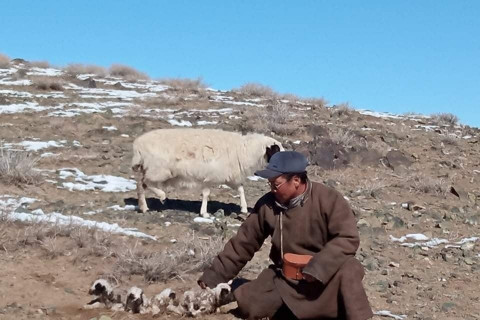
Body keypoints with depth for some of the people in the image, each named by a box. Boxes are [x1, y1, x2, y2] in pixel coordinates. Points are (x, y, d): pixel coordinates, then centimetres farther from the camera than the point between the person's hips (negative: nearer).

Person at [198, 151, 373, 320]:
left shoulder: (329, 200, -16)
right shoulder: (267, 204, -5)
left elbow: (348, 239, -21)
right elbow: (243, 243, 2)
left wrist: (318, 267, -32)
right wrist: (214, 276, 2)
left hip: (325, 274, -4)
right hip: (285, 278, 5)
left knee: (347, 271, -35)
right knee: (247, 302, -13)